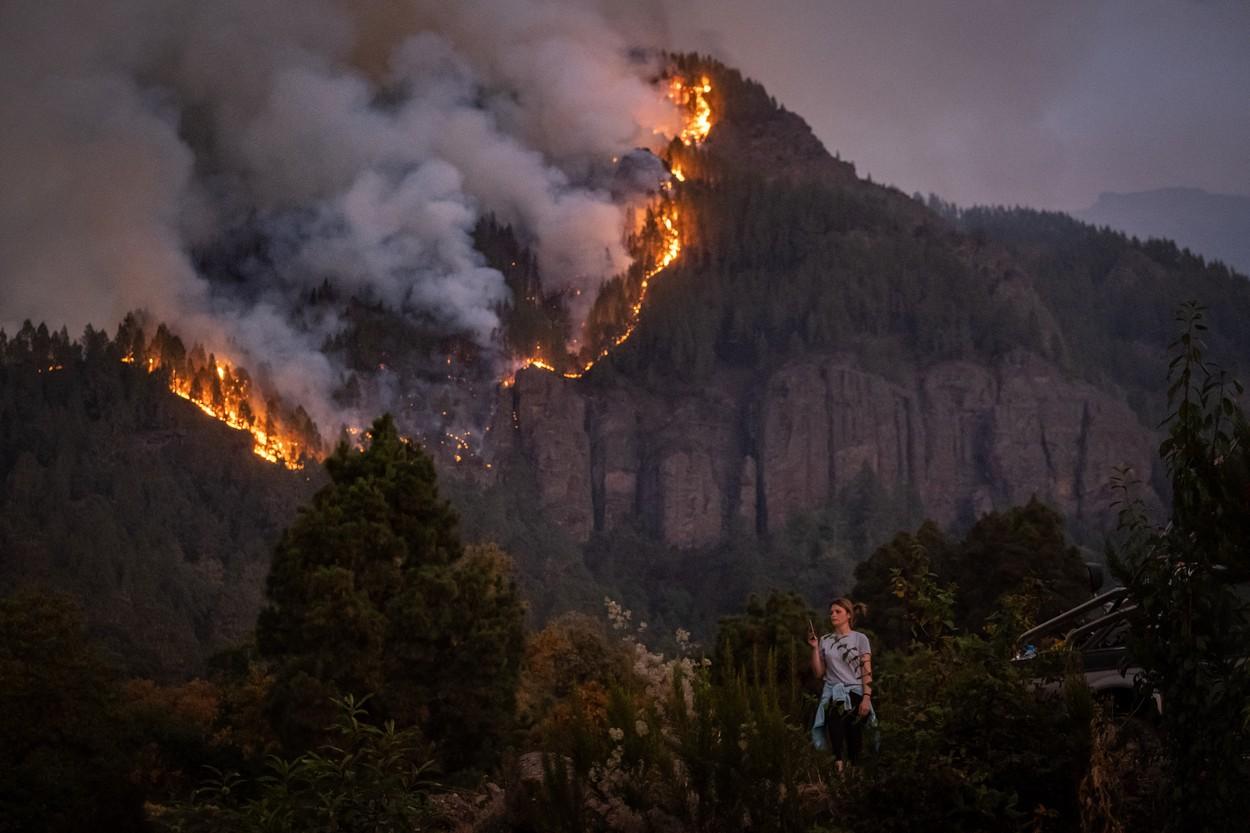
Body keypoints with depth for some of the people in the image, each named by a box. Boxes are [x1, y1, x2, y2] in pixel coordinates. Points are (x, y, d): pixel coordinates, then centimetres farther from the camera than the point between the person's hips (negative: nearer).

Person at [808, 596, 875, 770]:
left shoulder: (859, 639, 3)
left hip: (854, 693, -2)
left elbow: (867, 672, -2)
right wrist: (814, 648, 0)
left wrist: (866, 698, -12)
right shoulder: (825, 641, 11)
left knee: (854, 738, -1)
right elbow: (819, 673, 9)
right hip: (832, 695, 2)